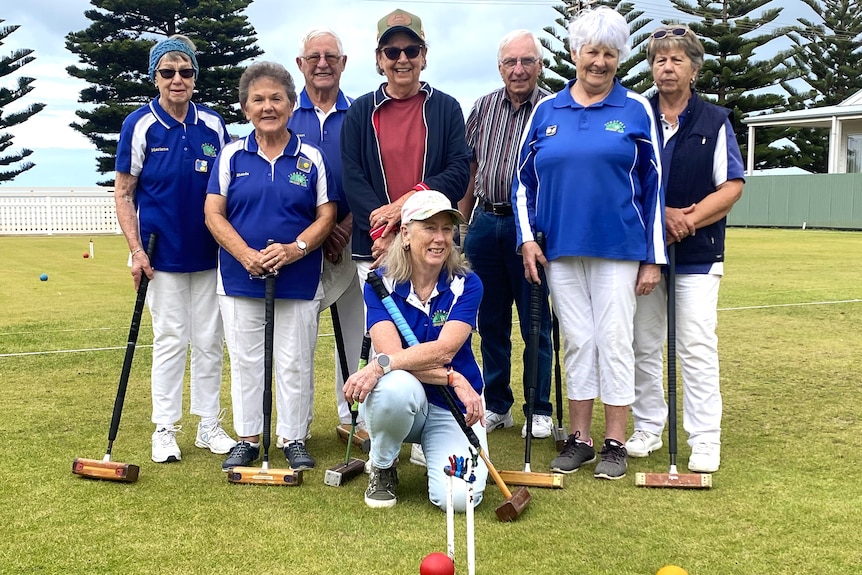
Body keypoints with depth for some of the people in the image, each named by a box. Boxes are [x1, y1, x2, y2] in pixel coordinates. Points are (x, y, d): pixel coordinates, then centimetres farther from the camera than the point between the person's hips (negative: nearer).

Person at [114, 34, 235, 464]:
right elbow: (123, 193, -3)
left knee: (209, 340, 8)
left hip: (209, 253, 3)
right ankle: (165, 429, 15)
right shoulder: (140, 125, -5)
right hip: (163, 253, -3)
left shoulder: (213, 126, 2)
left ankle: (210, 426, 20)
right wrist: (136, 250, -11)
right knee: (170, 339, 3)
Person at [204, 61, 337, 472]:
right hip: (240, 280, 1)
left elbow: (326, 216, 0)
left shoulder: (311, 158, 2)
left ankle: (295, 439, 19)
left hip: (299, 281, -1)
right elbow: (213, 213, 0)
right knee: (244, 361, 9)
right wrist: (246, 255, -15)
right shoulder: (231, 156, 4)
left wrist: (295, 249, -17)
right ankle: (247, 438, 22)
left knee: (295, 364, 6)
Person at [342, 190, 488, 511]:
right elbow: (391, 353, -19)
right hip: (402, 402, 0)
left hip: (452, 410, 0)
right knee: (397, 385, -38)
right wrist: (453, 379, -31)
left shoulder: (466, 285, -8)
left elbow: (444, 350, -23)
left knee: (458, 497, -24)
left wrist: (380, 364, -37)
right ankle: (381, 469, -6)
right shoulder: (381, 283, -7)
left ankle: (429, 450, 14)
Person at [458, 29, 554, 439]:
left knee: (535, 323, 3)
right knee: (490, 320, 10)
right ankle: (496, 406, 23)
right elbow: (469, 170, 15)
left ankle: (539, 411, 15)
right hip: (485, 222, 4)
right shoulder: (483, 109, 10)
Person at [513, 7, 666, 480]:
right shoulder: (546, 111, 8)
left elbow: (653, 186, 1)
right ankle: (579, 438, 18)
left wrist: (653, 258, -2)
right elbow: (523, 180, 12)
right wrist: (527, 238, 1)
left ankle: (615, 442, 12)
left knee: (614, 341, 0)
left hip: (618, 249, -2)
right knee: (577, 343, 8)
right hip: (560, 248, 2)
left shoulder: (635, 110, 1)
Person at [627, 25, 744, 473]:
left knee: (697, 348, -6)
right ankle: (648, 429, 20)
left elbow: (732, 186, 1)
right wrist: (662, 214, -12)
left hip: (697, 254, -2)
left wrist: (689, 221, -13)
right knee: (642, 346, 7)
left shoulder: (715, 122, 6)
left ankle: (705, 441, 1)